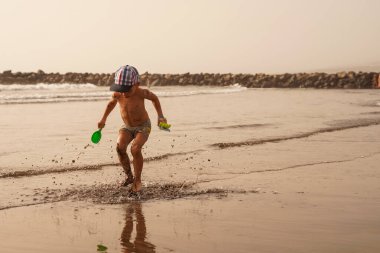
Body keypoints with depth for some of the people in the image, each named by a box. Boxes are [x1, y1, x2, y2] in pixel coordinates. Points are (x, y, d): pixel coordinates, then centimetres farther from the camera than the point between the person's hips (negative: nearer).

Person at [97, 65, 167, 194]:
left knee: (135, 149, -28)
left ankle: (137, 180, -8)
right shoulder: (117, 95, -18)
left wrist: (160, 116, -10)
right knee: (120, 147, -24)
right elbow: (111, 103, 8)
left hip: (143, 126, -3)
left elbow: (154, 98, -4)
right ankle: (128, 176, -4)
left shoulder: (141, 93, -26)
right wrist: (103, 119, 13)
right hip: (127, 127, 4)